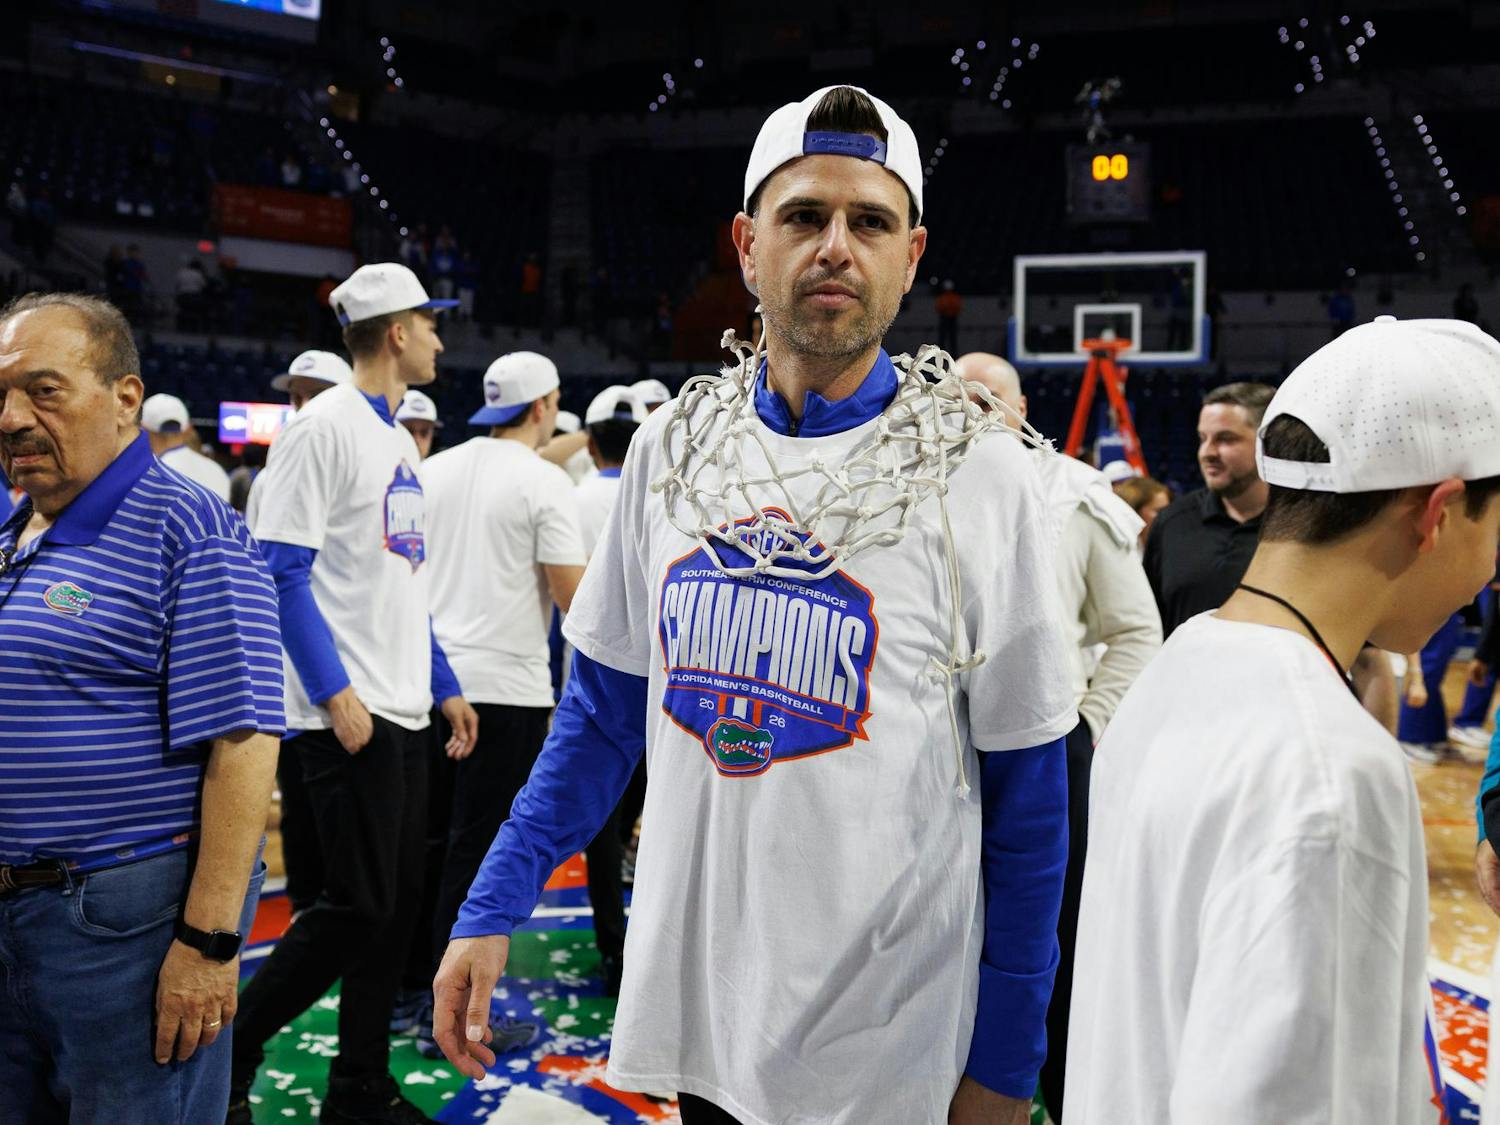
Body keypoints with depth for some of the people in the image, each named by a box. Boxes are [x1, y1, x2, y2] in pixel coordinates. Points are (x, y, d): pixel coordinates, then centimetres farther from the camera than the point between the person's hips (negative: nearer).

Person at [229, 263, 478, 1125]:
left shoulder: (398, 440, 17)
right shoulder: (326, 427, -10)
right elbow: (283, 568, -15)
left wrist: (446, 687, 19)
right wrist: (336, 692, -20)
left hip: (406, 712, 9)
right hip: (349, 717, -9)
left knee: (396, 905, 10)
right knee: (357, 907, -7)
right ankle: (227, 1052, 11)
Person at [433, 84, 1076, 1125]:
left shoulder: (982, 480, -10)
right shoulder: (673, 448, 0)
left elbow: (1024, 797, -6)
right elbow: (607, 706, 9)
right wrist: (492, 912, 2)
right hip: (692, 1009, 4)